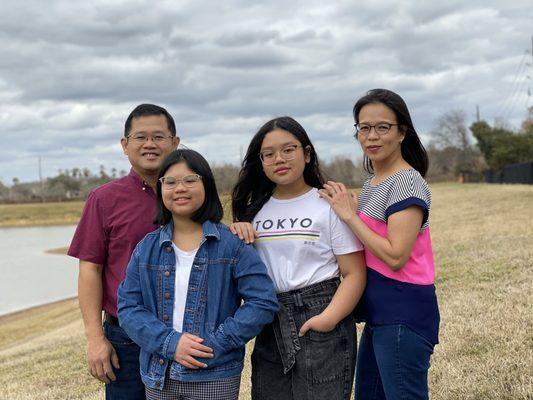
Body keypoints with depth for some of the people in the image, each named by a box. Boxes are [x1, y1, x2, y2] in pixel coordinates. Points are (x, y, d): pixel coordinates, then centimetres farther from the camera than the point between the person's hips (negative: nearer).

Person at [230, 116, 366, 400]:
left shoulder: (329, 206, -5)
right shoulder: (255, 209, 10)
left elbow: (354, 273, -8)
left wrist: (329, 318, -22)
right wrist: (234, 235, -4)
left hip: (319, 321, -4)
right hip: (270, 327, 5)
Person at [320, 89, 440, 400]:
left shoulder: (407, 182, -14)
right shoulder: (372, 184, 14)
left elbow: (395, 256, -21)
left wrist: (349, 214, -15)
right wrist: (348, 208, 3)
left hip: (403, 315, -10)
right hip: (379, 315, 10)